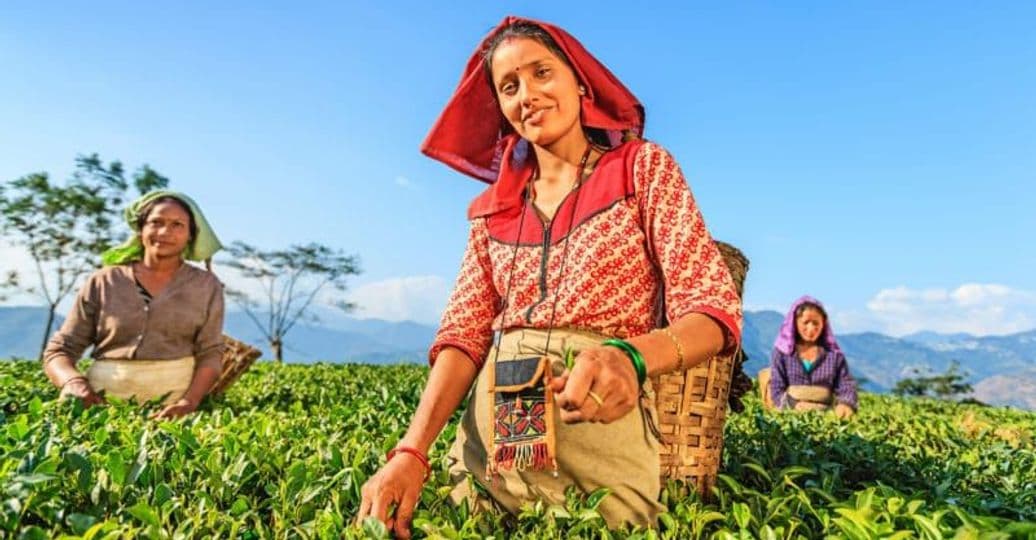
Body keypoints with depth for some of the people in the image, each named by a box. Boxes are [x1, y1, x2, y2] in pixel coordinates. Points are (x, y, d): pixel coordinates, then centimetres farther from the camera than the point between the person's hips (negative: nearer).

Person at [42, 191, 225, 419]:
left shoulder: (206, 285, 7)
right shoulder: (103, 282, 8)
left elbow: (210, 353, 1)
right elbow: (59, 349, 9)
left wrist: (189, 402, -16)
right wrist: (73, 382, -13)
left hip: (173, 406, -2)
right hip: (104, 403, 2)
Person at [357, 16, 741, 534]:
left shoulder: (643, 167, 0)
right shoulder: (492, 208, 10)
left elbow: (714, 308, -8)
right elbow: (465, 333, 2)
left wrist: (632, 356, -30)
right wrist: (411, 451, -14)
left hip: (602, 433, -3)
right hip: (488, 438, 4)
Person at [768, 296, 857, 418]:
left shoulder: (834, 353, 14)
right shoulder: (782, 351, 9)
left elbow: (846, 385, 9)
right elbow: (777, 389, 6)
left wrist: (846, 404, -15)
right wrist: (794, 405, -15)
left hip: (825, 413, 2)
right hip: (790, 414, -2)